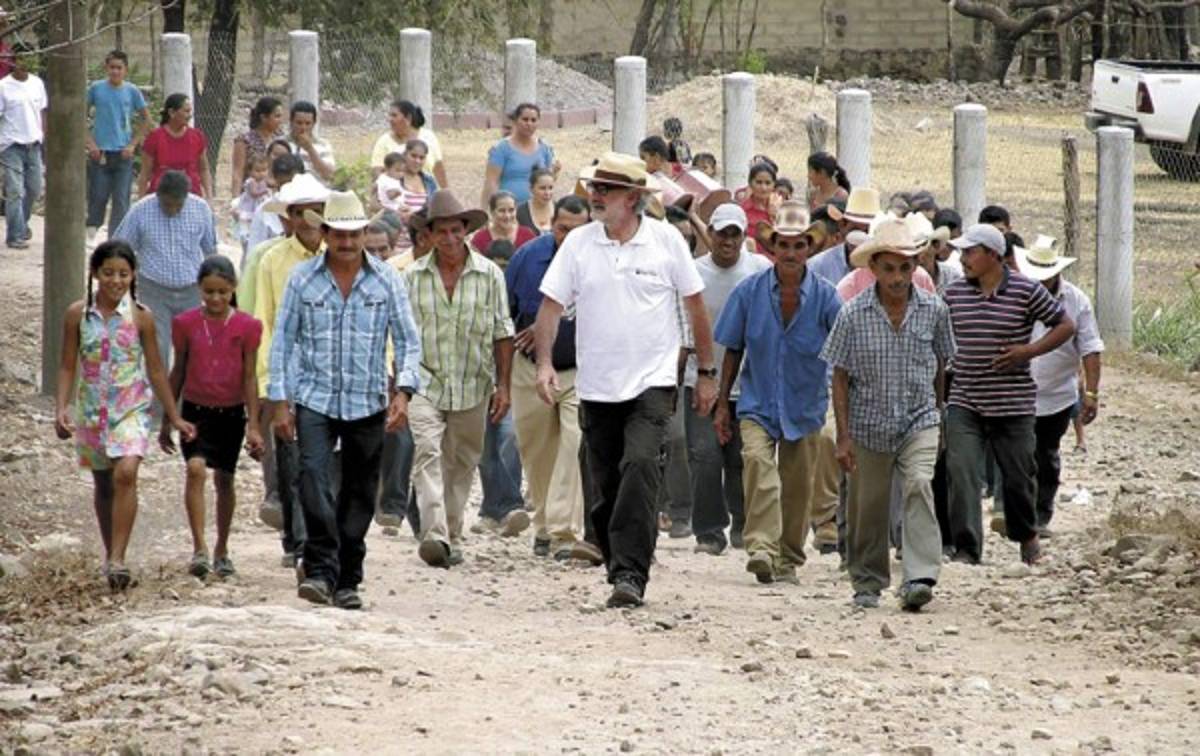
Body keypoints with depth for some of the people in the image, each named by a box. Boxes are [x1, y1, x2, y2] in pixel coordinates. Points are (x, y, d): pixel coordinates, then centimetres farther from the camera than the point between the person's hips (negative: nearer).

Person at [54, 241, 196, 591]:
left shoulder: (140, 317, -3)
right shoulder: (78, 315, -1)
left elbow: (155, 369, 4)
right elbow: (67, 367, 4)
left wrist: (174, 417, 7)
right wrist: (61, 409, -8)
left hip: (132, 407, -2)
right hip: (91, 410, 2)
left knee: (126, 473, -22)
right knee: (103, 483, 14)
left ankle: (117, 559, -22)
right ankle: (111, 555, 29)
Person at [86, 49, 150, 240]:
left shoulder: (131, 91, 1)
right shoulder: (96, 88, -1)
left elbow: (146, 119, 10)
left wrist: (133, 144, 0)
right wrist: (90, 143, -3)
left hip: (123, 153, 1)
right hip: (100, 152, -1)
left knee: (121, 200, -1)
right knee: (98, 197, 0)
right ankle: (92, 230, 19)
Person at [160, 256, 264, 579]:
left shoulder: (246, 327, -5)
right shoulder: (186, 324, -3)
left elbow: (249, 377, -2)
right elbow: (178, 373, 6)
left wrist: (253, 426, -5)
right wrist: (167, 421, 9)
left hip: (231, 413, 0)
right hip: (195, 410, 0)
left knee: (224, 479, 10)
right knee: (195, 469, -20)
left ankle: (222, 550, 27)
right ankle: (199, 549, -22)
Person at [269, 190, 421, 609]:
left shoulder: (386, 280, 3)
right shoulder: (303, 277, 2)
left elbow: (407, 340, 5)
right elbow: (283, 340, 5)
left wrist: (403, 391, -9)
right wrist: (280, 401, 1)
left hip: (367, 402, 1)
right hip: (315, 397, -1)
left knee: (359, 491, 7)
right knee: (313, 475, -21)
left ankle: (347, 580, 16)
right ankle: (320, 570, -23)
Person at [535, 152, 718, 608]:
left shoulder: (666, 240, -1)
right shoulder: (578, 243, 3)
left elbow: (695, 307, 6)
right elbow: (551, 305, 3)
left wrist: (706, 373, 7)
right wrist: (544, 362, -11)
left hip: (653, 382, -3)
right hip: (596, 385, 3)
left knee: (639, 469, -21)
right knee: (602, 488, 6)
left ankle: (630, 574, -24)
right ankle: (619, 569, 21)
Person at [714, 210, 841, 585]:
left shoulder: (824, 296, -6)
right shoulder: (750, 291, -5)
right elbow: (733, 350, 5)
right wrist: (722, 404, 5)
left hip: (804, 406, 1)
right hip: (758, 403, -1)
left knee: (797, 486, 8)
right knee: (757, 463, -25)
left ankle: (788, 560, 24)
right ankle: (761, 548, -33)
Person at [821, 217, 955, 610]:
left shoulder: (934, 309, -2)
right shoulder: (854, 314, -8)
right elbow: (840, 377, -3)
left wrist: (937, 413, 17)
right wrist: (843, 436, -6)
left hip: (919, 420, 0)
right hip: (869, 426, 0)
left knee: (919, 487, -21)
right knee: (867, 508, 8)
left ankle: (920, 578, -27)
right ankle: (868, 582, 26)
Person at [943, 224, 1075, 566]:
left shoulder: (1027, 291, -6)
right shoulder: (954, 293, 5)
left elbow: (1065, 326, 0)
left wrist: (1028, 351, -10)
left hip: (1013, 404, -2)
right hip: (964, 403, 2)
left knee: (1018, 474, 9)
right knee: (960, 473, -12)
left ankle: (1026, 535, 35)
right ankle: (966, 548, -10)